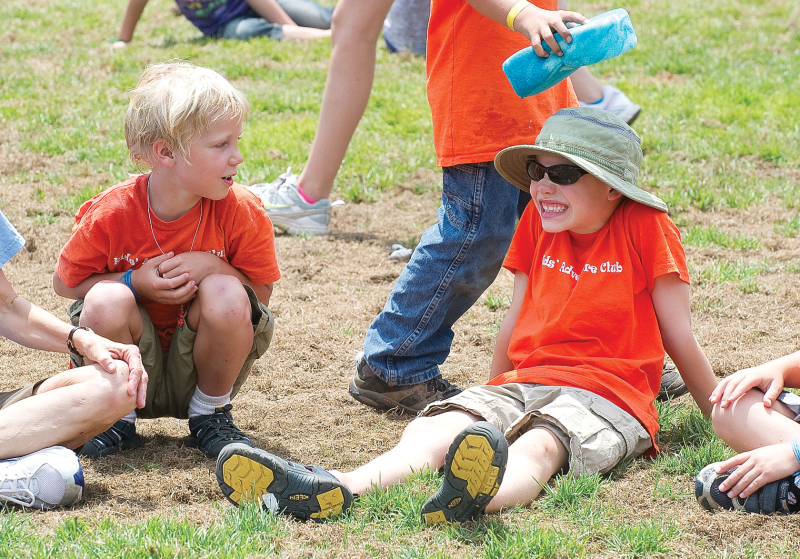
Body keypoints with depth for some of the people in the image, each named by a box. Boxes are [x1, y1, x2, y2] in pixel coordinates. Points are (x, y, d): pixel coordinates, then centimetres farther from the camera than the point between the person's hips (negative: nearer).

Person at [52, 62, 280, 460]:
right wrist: (135, 282, -20)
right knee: (106, 301, -31)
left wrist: (212, 267, -24)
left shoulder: (240, 212, -13)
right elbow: (64, 282, -3)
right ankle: (118, 417, -2)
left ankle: (209, 413, -2)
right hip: (131, 368, -1)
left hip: (197, 371, 1)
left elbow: (261, 292, -4)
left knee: (227, 295, -29)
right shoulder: (110, 214, -16)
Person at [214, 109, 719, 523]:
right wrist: (496, 394, 31)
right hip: (524, 383, 6)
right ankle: (335, 490, -52)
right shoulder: (538, 223, 15)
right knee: (433, 430, -23)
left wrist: (722, 415, 9)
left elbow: (680, 337, 3)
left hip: (606, 396, -6)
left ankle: (471, 498, -75)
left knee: (539, 445, -39)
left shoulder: (645, 227, -2)